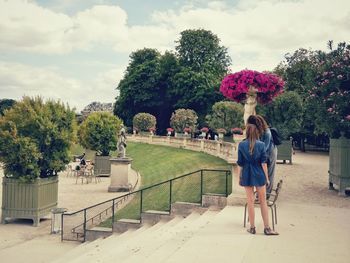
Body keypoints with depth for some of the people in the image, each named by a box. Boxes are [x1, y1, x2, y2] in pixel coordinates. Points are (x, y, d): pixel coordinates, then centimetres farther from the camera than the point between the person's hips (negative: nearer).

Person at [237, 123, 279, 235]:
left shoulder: (241, 145, -4)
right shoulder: (261, 145, -5)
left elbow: (240, 164, -2)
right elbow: (263, 163, -5)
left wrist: (239, 177, 7)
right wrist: (267, 178, 3)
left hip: (247, 176, 0)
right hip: (259, 175, 0)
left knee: (250, 202, 8)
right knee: (263, 201, 8)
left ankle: (252, 227, 14)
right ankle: (267, 228, 11)